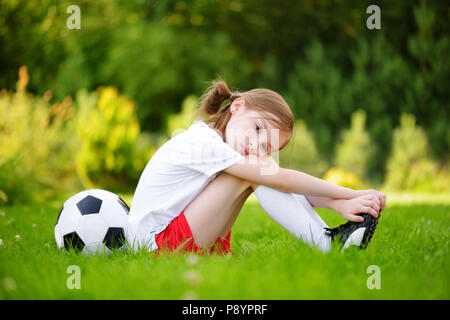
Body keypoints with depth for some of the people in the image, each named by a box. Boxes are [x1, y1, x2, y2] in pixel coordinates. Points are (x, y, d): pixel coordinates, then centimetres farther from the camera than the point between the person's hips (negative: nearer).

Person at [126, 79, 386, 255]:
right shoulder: (203, 142, -22)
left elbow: (289, 187, -2)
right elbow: (282, 180, -24)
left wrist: (340, 204, -15)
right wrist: (351, 194, -21)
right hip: (158, 244, -9)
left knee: (261, 170, -3)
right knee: (256, 173, -22)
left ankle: (330, 235, -11)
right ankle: (327, 245, -21)